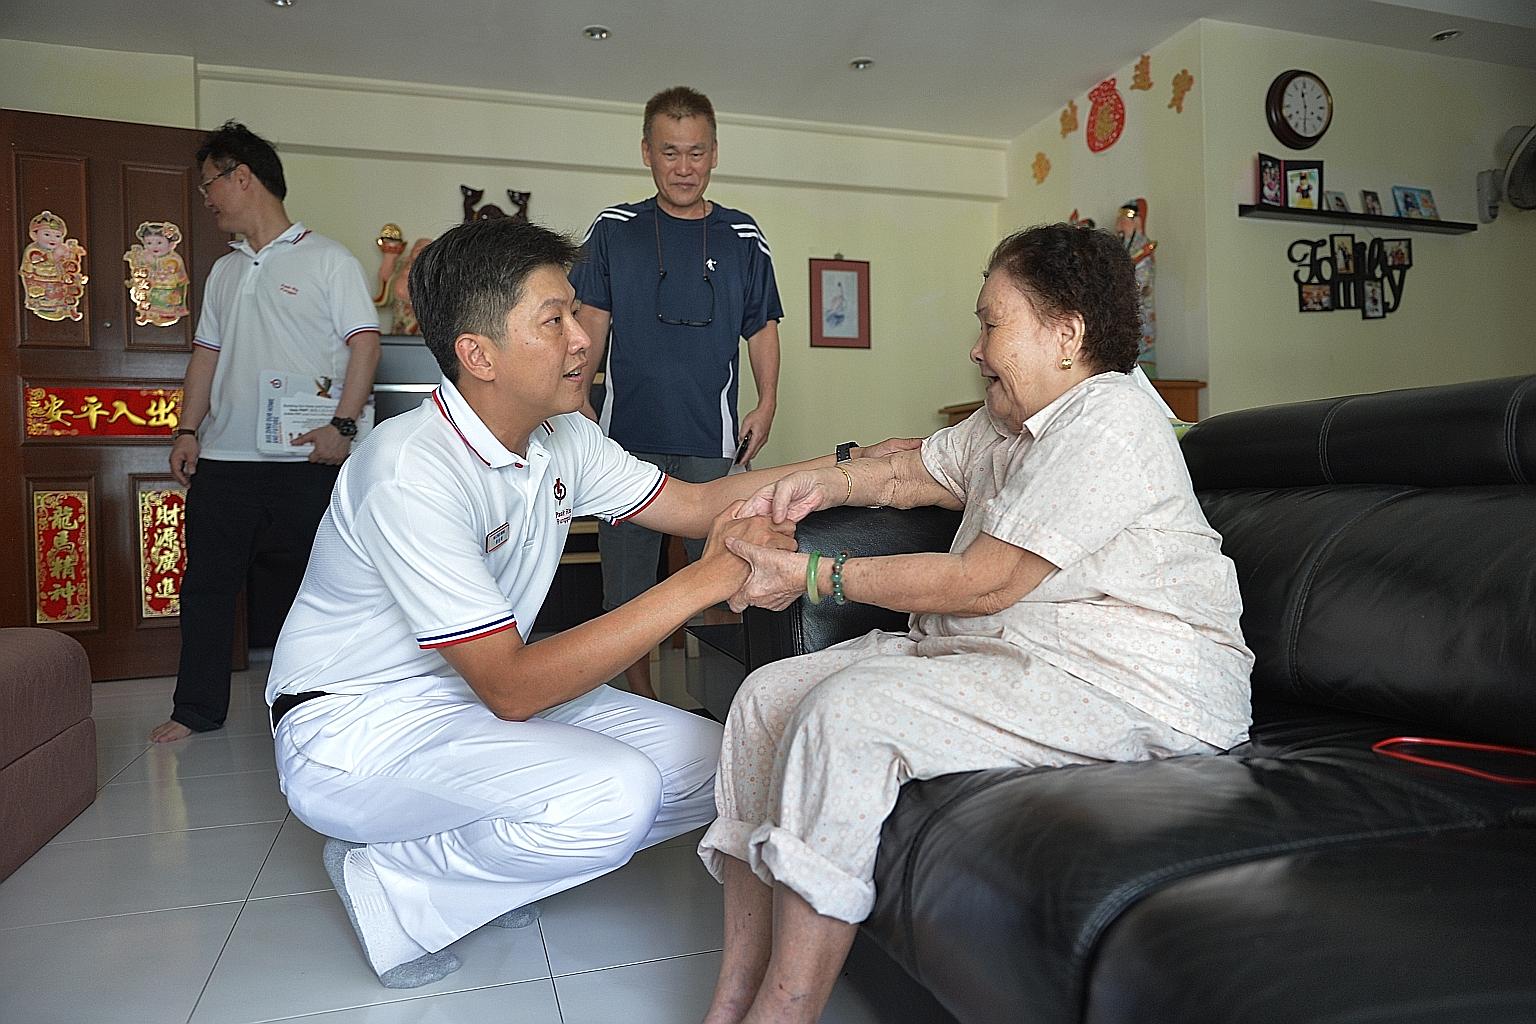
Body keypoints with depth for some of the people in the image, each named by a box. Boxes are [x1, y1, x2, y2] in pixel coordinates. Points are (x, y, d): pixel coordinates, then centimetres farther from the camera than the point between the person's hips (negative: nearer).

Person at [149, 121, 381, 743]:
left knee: (308, 587, 2)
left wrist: (342, 425, -18)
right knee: (206, 585, 8)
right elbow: (207, 354, 19)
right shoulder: (223, 271, 19)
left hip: (304, 460, -6)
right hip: (223, 458, 6)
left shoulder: (326, 259, -1)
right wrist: (188, 430, 8)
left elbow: (364, 342, -8)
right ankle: (198, 708, 20)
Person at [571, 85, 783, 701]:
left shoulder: (743, 238, 10)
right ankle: (640, 700, 18)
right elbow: (591, 324, 8)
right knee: (627, 564, 5)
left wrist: (767, 402, -1)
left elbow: (762, 328, 13)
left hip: (712, 438, 0)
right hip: (628, 430, 1)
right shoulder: (615, 230, 9)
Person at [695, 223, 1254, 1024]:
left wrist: (815, 577, -14)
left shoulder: (1105, 421, -14)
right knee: (768, 696, -4)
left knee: (846, 712, -29)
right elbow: (914, 470, 26)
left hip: (1126, 680, -10)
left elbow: (983, 584, -19)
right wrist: (822, 486, 4)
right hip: (996, 648, 10)